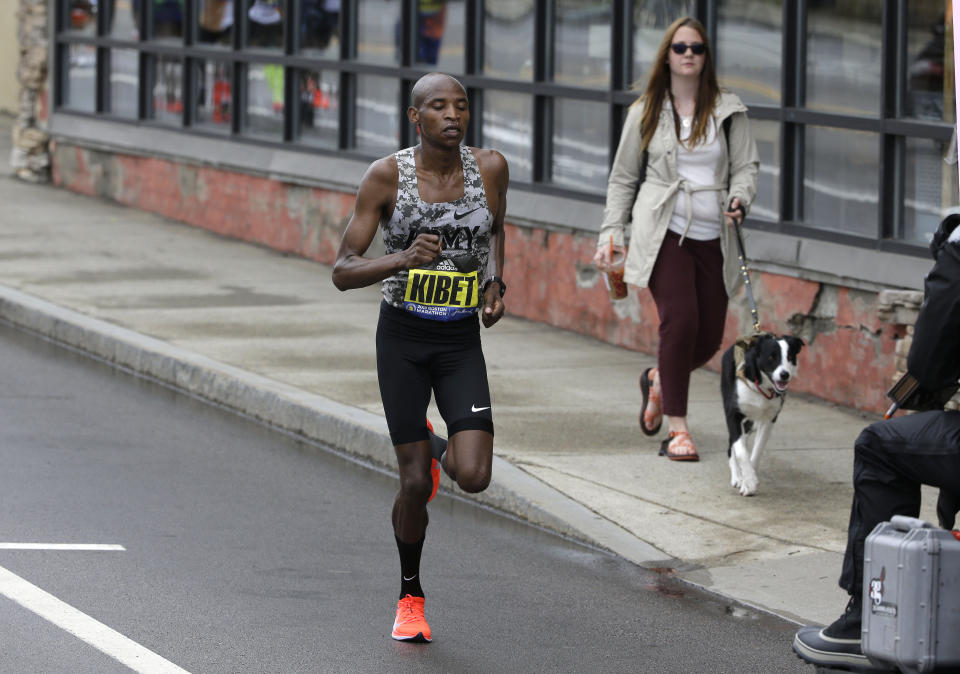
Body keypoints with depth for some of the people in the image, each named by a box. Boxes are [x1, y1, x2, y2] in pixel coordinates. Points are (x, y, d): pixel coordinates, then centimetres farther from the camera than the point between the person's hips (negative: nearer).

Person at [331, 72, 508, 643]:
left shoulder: (491, 168, -5)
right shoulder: (387, 175, -12)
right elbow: (343, 271, -11)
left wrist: (497, 283, 3)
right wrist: (402, 260, -28)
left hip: (462, 340, 2)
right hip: (403, 338, -2)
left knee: (474, 477, -13)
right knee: (416, 484, -1)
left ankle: (442, 449, 26)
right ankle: (410, 596, 24)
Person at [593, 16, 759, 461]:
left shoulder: (728, 111, 8)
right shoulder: (646, 112, 7)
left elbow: (746, 166, 6)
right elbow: (623, 177, 12)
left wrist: (740, 199, -16)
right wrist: (611, 232, 3)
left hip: (713, 236, 3)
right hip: (664, 231, -2)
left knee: (709, 337, 3)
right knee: (680, 320, -18)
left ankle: (658, 380, 36)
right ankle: (677, 429, -10)